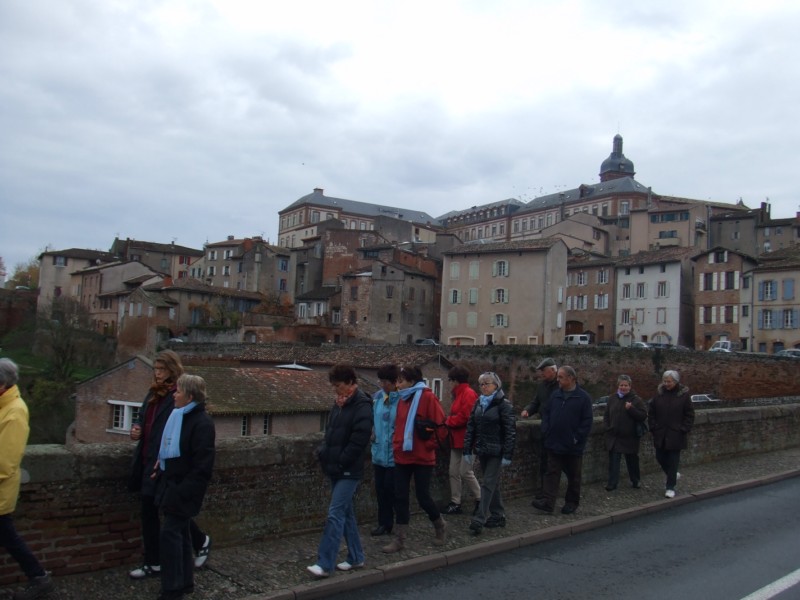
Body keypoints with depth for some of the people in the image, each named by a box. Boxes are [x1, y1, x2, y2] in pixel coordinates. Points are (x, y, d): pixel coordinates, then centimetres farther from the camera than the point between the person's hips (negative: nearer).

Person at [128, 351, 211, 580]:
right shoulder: (153, 393, 11)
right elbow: (143, 418, 22)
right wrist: (137, 428, -1)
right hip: (148, 461, 8)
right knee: (148, 512, 12)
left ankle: (201, 541, 28)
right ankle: (153, 564, 24)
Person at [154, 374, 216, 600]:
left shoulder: (202, 423, -19)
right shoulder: (178, 416, 8)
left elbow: (202, 465, -21)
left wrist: (182, 492, -22)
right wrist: (161, 467, 8)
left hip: (184, 489, -9)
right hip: (171, 484, 9)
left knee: (170, 533, -6)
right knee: (180, 533, 16)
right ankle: (185, 582, 28)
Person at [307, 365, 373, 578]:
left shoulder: (362, 406, -15)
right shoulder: (339, 404, 12)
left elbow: (359, 440, -21)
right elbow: (330, 432, 18)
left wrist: (340, 462, -18)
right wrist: (324, 453, 3)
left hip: (349, 471, -9)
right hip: (337, 470, 9)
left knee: (335, 515, -9)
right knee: (346, 514, 14)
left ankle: (325, 564, -5)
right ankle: (356, 558, 25)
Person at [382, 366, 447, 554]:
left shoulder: (428, 397, -11)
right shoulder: (402, 400, 10)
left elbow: (439, 424, -12)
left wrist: (430, 445, -10)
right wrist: (397, 443, 7)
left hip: (422, 457, -6)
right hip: (402, 457, 6)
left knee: (423, 497, 3)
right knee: (400, 497, 6)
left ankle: (440, 526, 30)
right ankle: (399, 539, 14)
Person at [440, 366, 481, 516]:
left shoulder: (468, 394, -14)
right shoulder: (459, 394, 16)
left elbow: (464, 416, -21)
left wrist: (448, 422, -10)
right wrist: (449, 421, 0)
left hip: (466, 440, -10)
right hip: (457, 439, 10)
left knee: (465, 472, -6)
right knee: (453, 471, 9)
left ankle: (480, 500, 10)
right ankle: (455, 503, 16)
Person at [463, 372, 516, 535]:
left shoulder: (503, 404, -9)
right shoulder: (479, 403, 9)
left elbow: (510, 431, -12)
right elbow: (471, 427, 9)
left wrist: (507, 454, -15)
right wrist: (467, 450, 4)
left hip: (496, 451, -6)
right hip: (482, 450, 6)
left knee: (488, 484, -6)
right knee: (493, 483, 14)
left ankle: (479, 520, -6)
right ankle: (498, 515, 24)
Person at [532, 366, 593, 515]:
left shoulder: (583, 397, -9)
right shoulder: (555, 395, 5)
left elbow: (587, 421, -10)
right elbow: (546, 414, 12)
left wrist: (577, 438, -14)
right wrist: (546, 430, 0)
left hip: (573, 447, -4)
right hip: (554, 444, 4)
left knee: (573, 476, 11)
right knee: (552, 473, 1)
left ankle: (572, 502, 24)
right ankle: (548, 502, 0)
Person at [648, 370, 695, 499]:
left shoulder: (684, 395, -6)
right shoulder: (658, 395, 2)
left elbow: (689, 415, -3)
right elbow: (651, 414, 7)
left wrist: (684, 430, -9)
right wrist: (653, 428, 0)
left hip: (676, 435, -4)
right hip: (660, 434, 4)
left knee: (673, 461, 1)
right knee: (660, 458, 12)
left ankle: (670, 487, 12)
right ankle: (672, 476, 39)